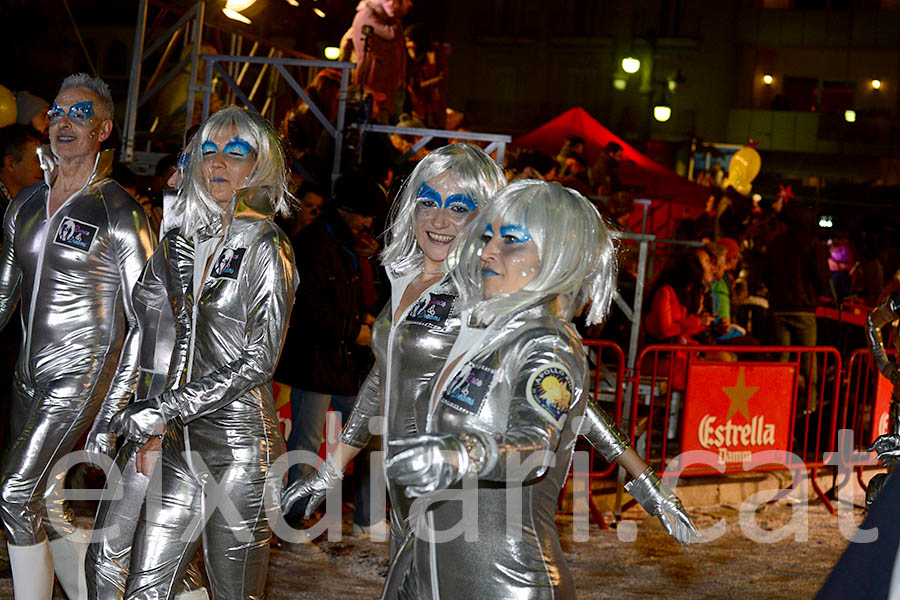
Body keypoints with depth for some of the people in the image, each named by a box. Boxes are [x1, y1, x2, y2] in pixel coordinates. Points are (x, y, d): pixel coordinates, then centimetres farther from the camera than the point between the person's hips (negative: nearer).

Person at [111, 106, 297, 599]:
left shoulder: (266, 247, -8)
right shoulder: (189, 238, 12)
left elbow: (259, 362, -14)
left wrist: (165, 409, -16)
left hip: (239, 442, -6)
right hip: (181, 443, 6)